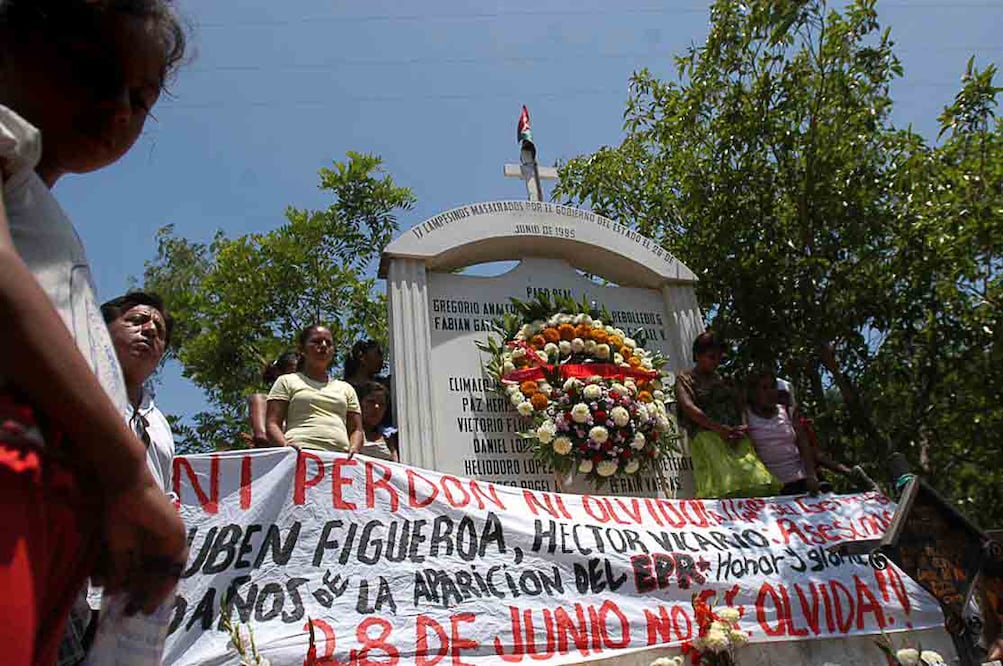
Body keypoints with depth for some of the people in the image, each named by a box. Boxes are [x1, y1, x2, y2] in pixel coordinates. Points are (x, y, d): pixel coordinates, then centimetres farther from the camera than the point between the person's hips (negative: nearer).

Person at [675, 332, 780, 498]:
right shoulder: (685, 378, 10)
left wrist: (741, 428, -2)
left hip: (735, 437, 5)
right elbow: (689, 408, -6)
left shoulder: (722, 380, 27)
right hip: (705, 436, -5)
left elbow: (738, 408, 21)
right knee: (725, 484, -25)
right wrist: (720, 429, -13)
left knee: (757, 479, -18)